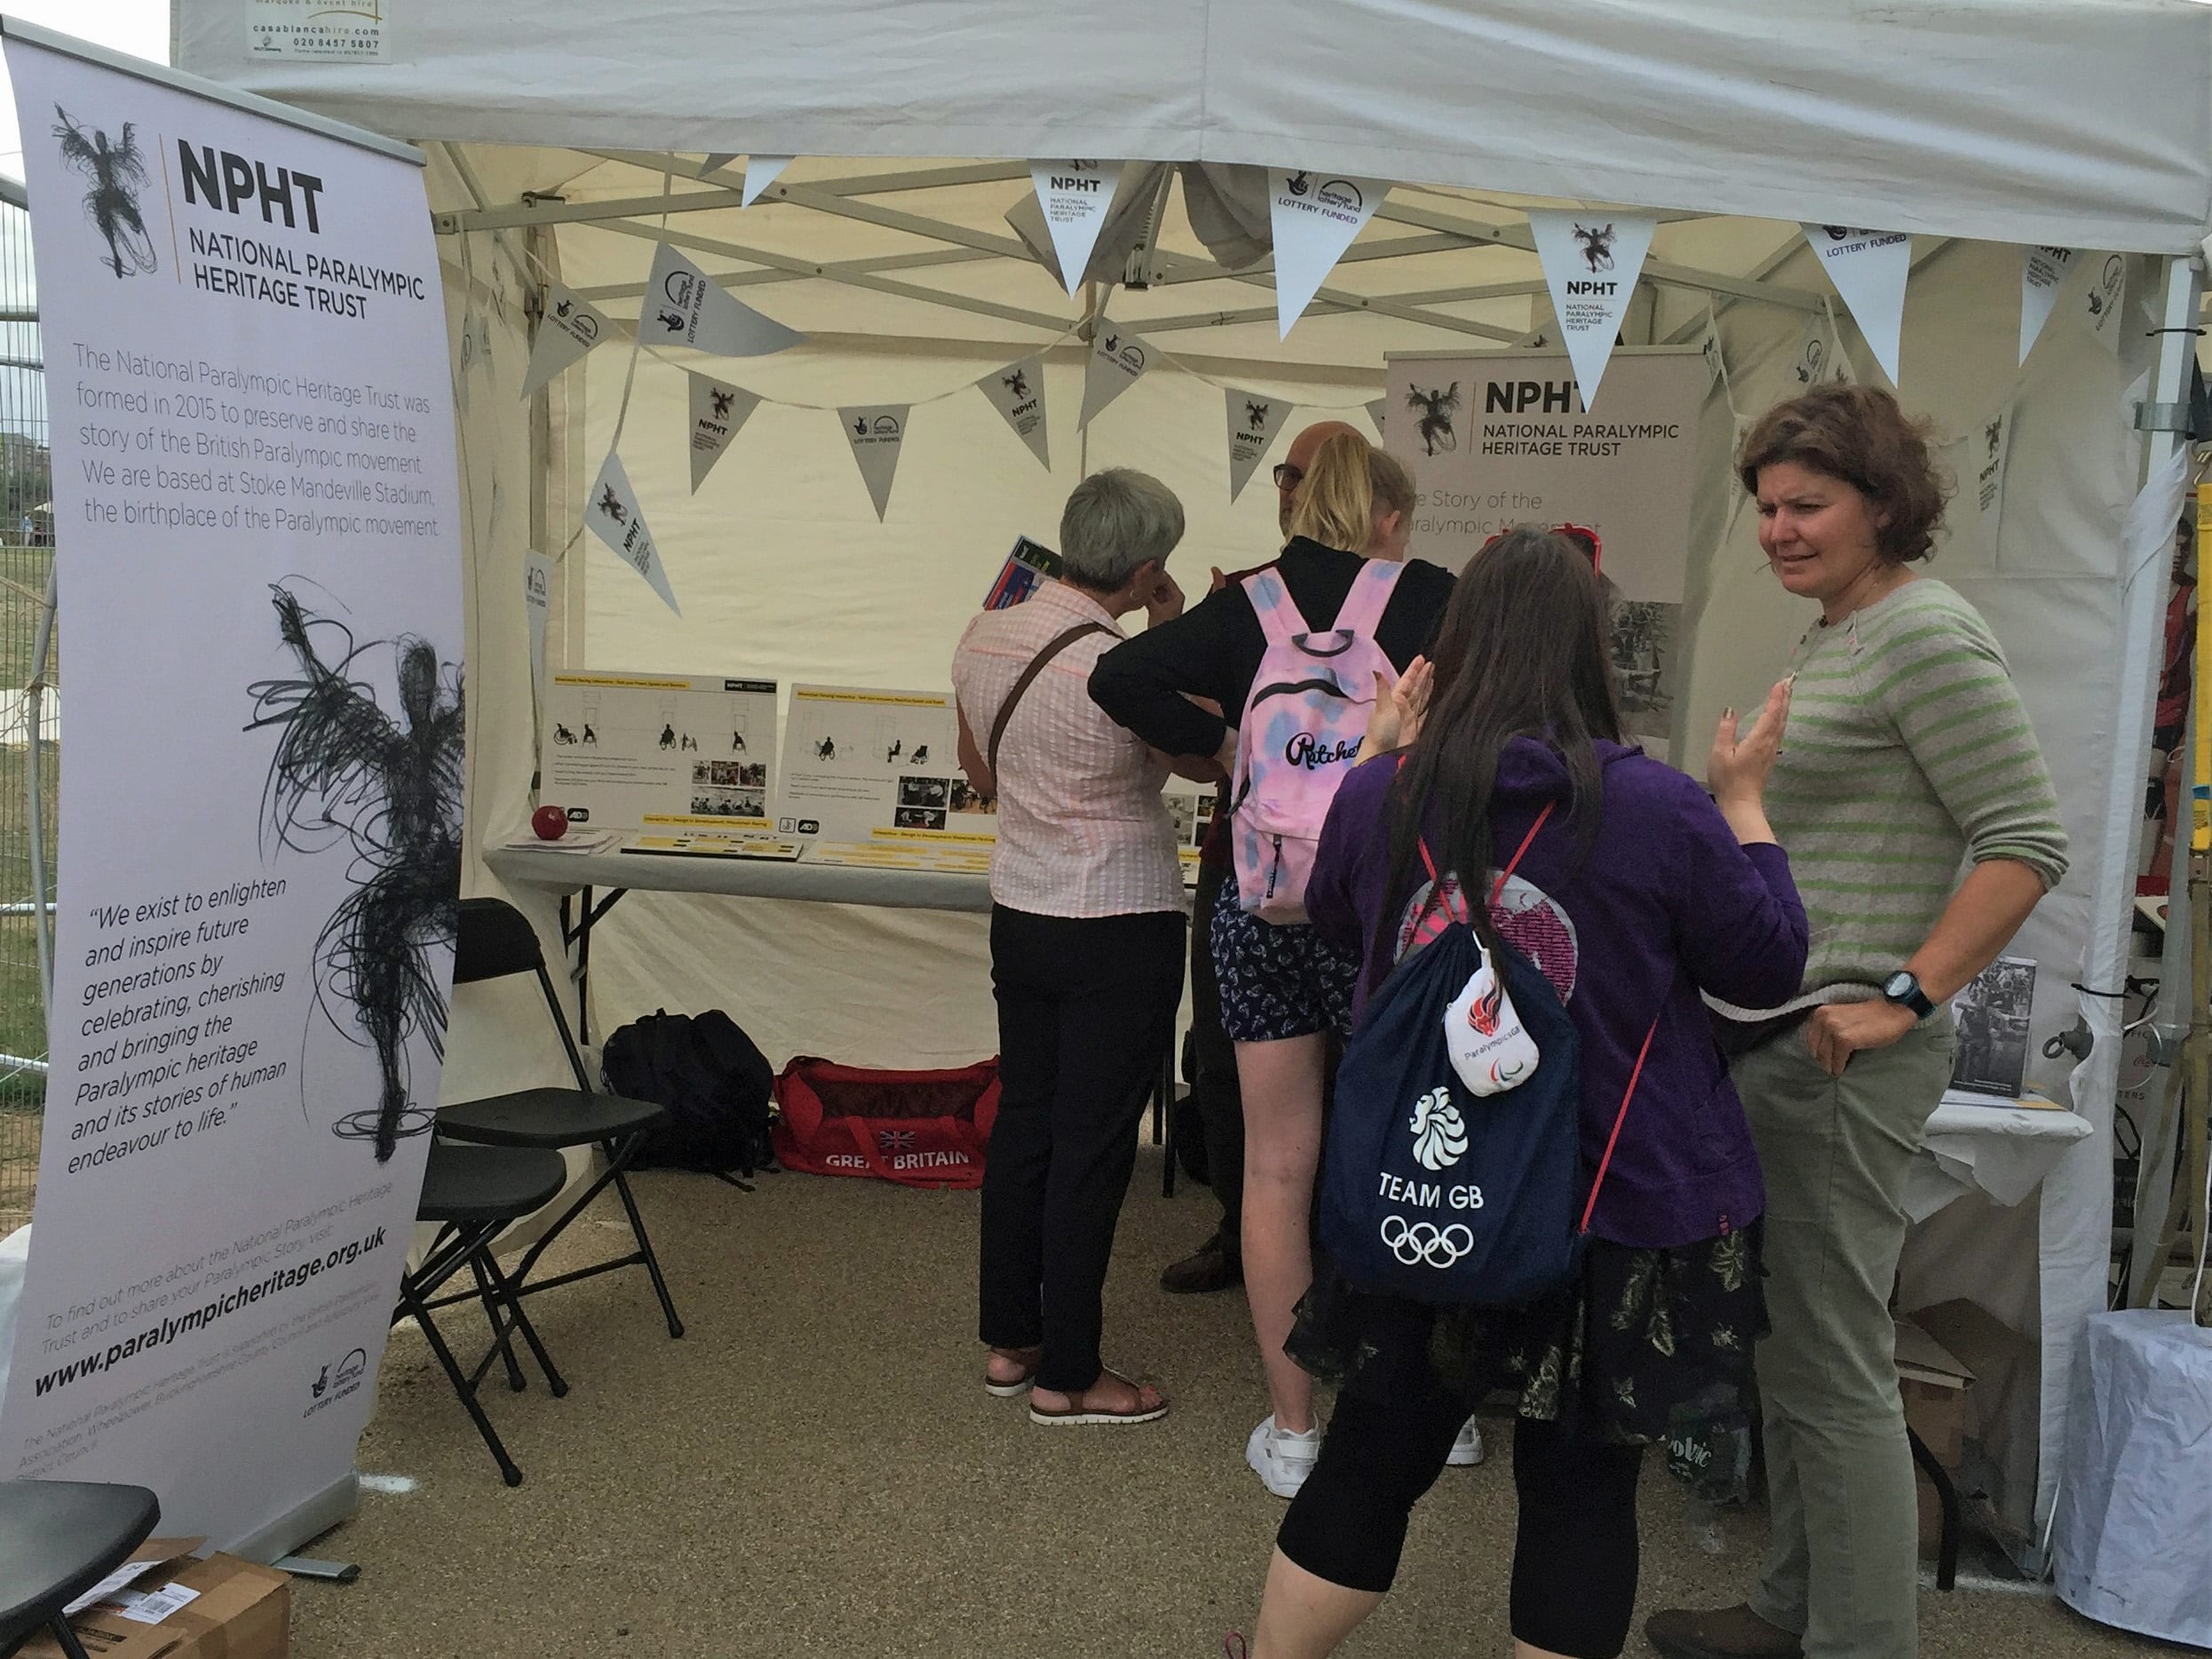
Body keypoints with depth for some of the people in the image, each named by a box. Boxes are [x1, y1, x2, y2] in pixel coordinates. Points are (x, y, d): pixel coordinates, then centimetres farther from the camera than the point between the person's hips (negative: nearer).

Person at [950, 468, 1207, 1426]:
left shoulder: (983, 640, 0)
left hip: (1021, 910, 7)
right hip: (1121, 929, -7)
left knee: (1022, 1122, 16)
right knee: (1093, 1146, 2)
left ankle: (1008, 1341, 28)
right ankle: (1066, 1376, 13)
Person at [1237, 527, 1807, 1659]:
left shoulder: (1378, 796, -7)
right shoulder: (1661, 811, -16)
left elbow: (1335, 923, 15)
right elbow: (1769, 966, -1)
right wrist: (1744, 797, 8)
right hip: (1621, 1216, -3)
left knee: (1371, 1459, 18)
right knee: (1580, 1489, 13)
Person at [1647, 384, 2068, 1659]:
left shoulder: (1927, 635, -13)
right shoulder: (1831, 637, 16)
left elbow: (2029, 841, -18)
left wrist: (1904, 1000, -21)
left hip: (1844, 1054, -10)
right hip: (1775, 1033, 10)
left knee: (1834, 1364, -2)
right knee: (1791, 1346, 18)